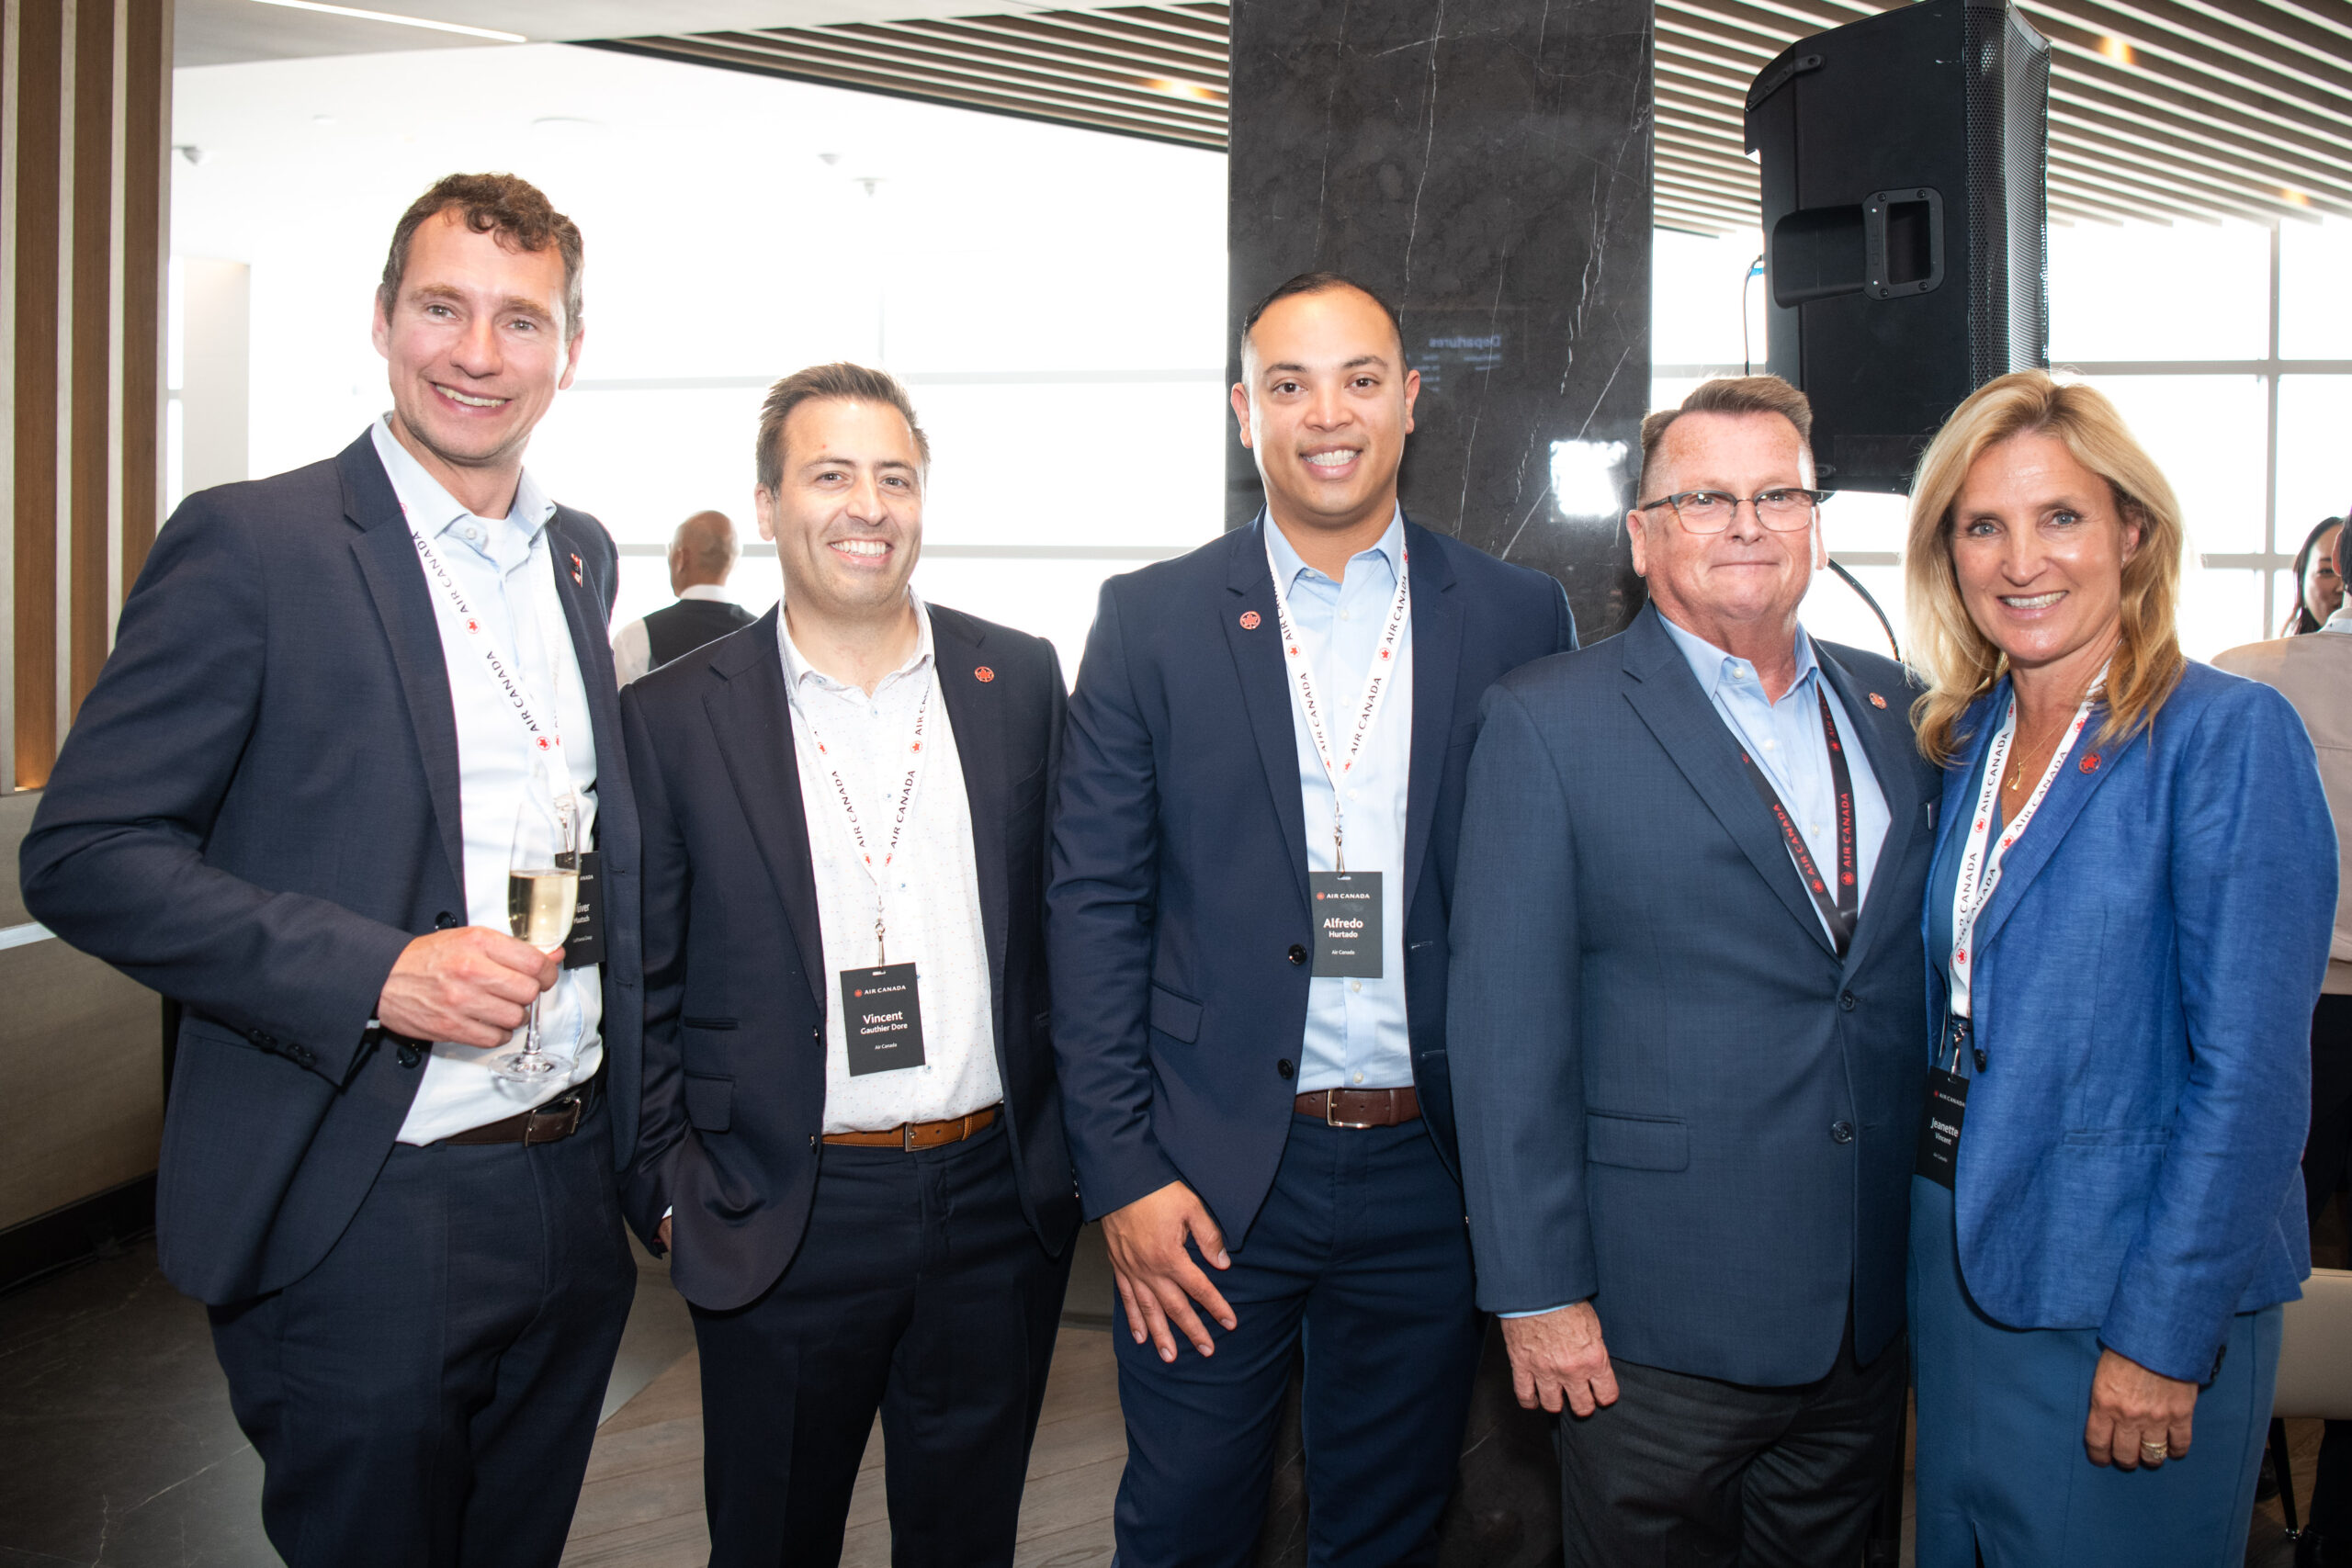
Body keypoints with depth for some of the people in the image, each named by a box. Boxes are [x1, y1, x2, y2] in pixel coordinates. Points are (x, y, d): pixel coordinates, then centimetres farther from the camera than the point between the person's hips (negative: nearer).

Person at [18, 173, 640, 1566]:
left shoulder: (583, 555, 9)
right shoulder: (250, 544, -10)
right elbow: (84, 854, -12)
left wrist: (641, 1138, 13)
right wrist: (375, 972, -24)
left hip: (574, 1196, 6)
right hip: (362, 1225, -5)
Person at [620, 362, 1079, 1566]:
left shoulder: (1020, 680, 2)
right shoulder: (674, 717, -4)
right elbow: (642, 986, 0)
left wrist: (1073, 1142, 3)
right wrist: (671, 1190, -3)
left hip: (999, 1201, 2)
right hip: (779, 1226, -1)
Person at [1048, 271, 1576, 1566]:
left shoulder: (1520, 618, 1)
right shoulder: (1151, 621, -1)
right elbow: (1094, 907, -2)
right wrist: (1122, 1170, -7)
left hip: (1431, 1172, 1)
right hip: (1211, 1174, -1)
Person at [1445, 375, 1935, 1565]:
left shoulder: (1898, 711, 8)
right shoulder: (1549, 721, -8)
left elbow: (1924, 974, 11)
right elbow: (1505, 1023, -12)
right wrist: (1535, 1290, -13)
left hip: (1869, 1318, 5)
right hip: (1660, 1319, -5)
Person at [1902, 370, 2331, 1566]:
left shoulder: (2231, 736, -14)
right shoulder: (1966, 741, 5)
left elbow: (2252, 1072, -17)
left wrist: (2165, 1334, -17)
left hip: (2123, 1295, -6)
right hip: (1955, 1257, 6)